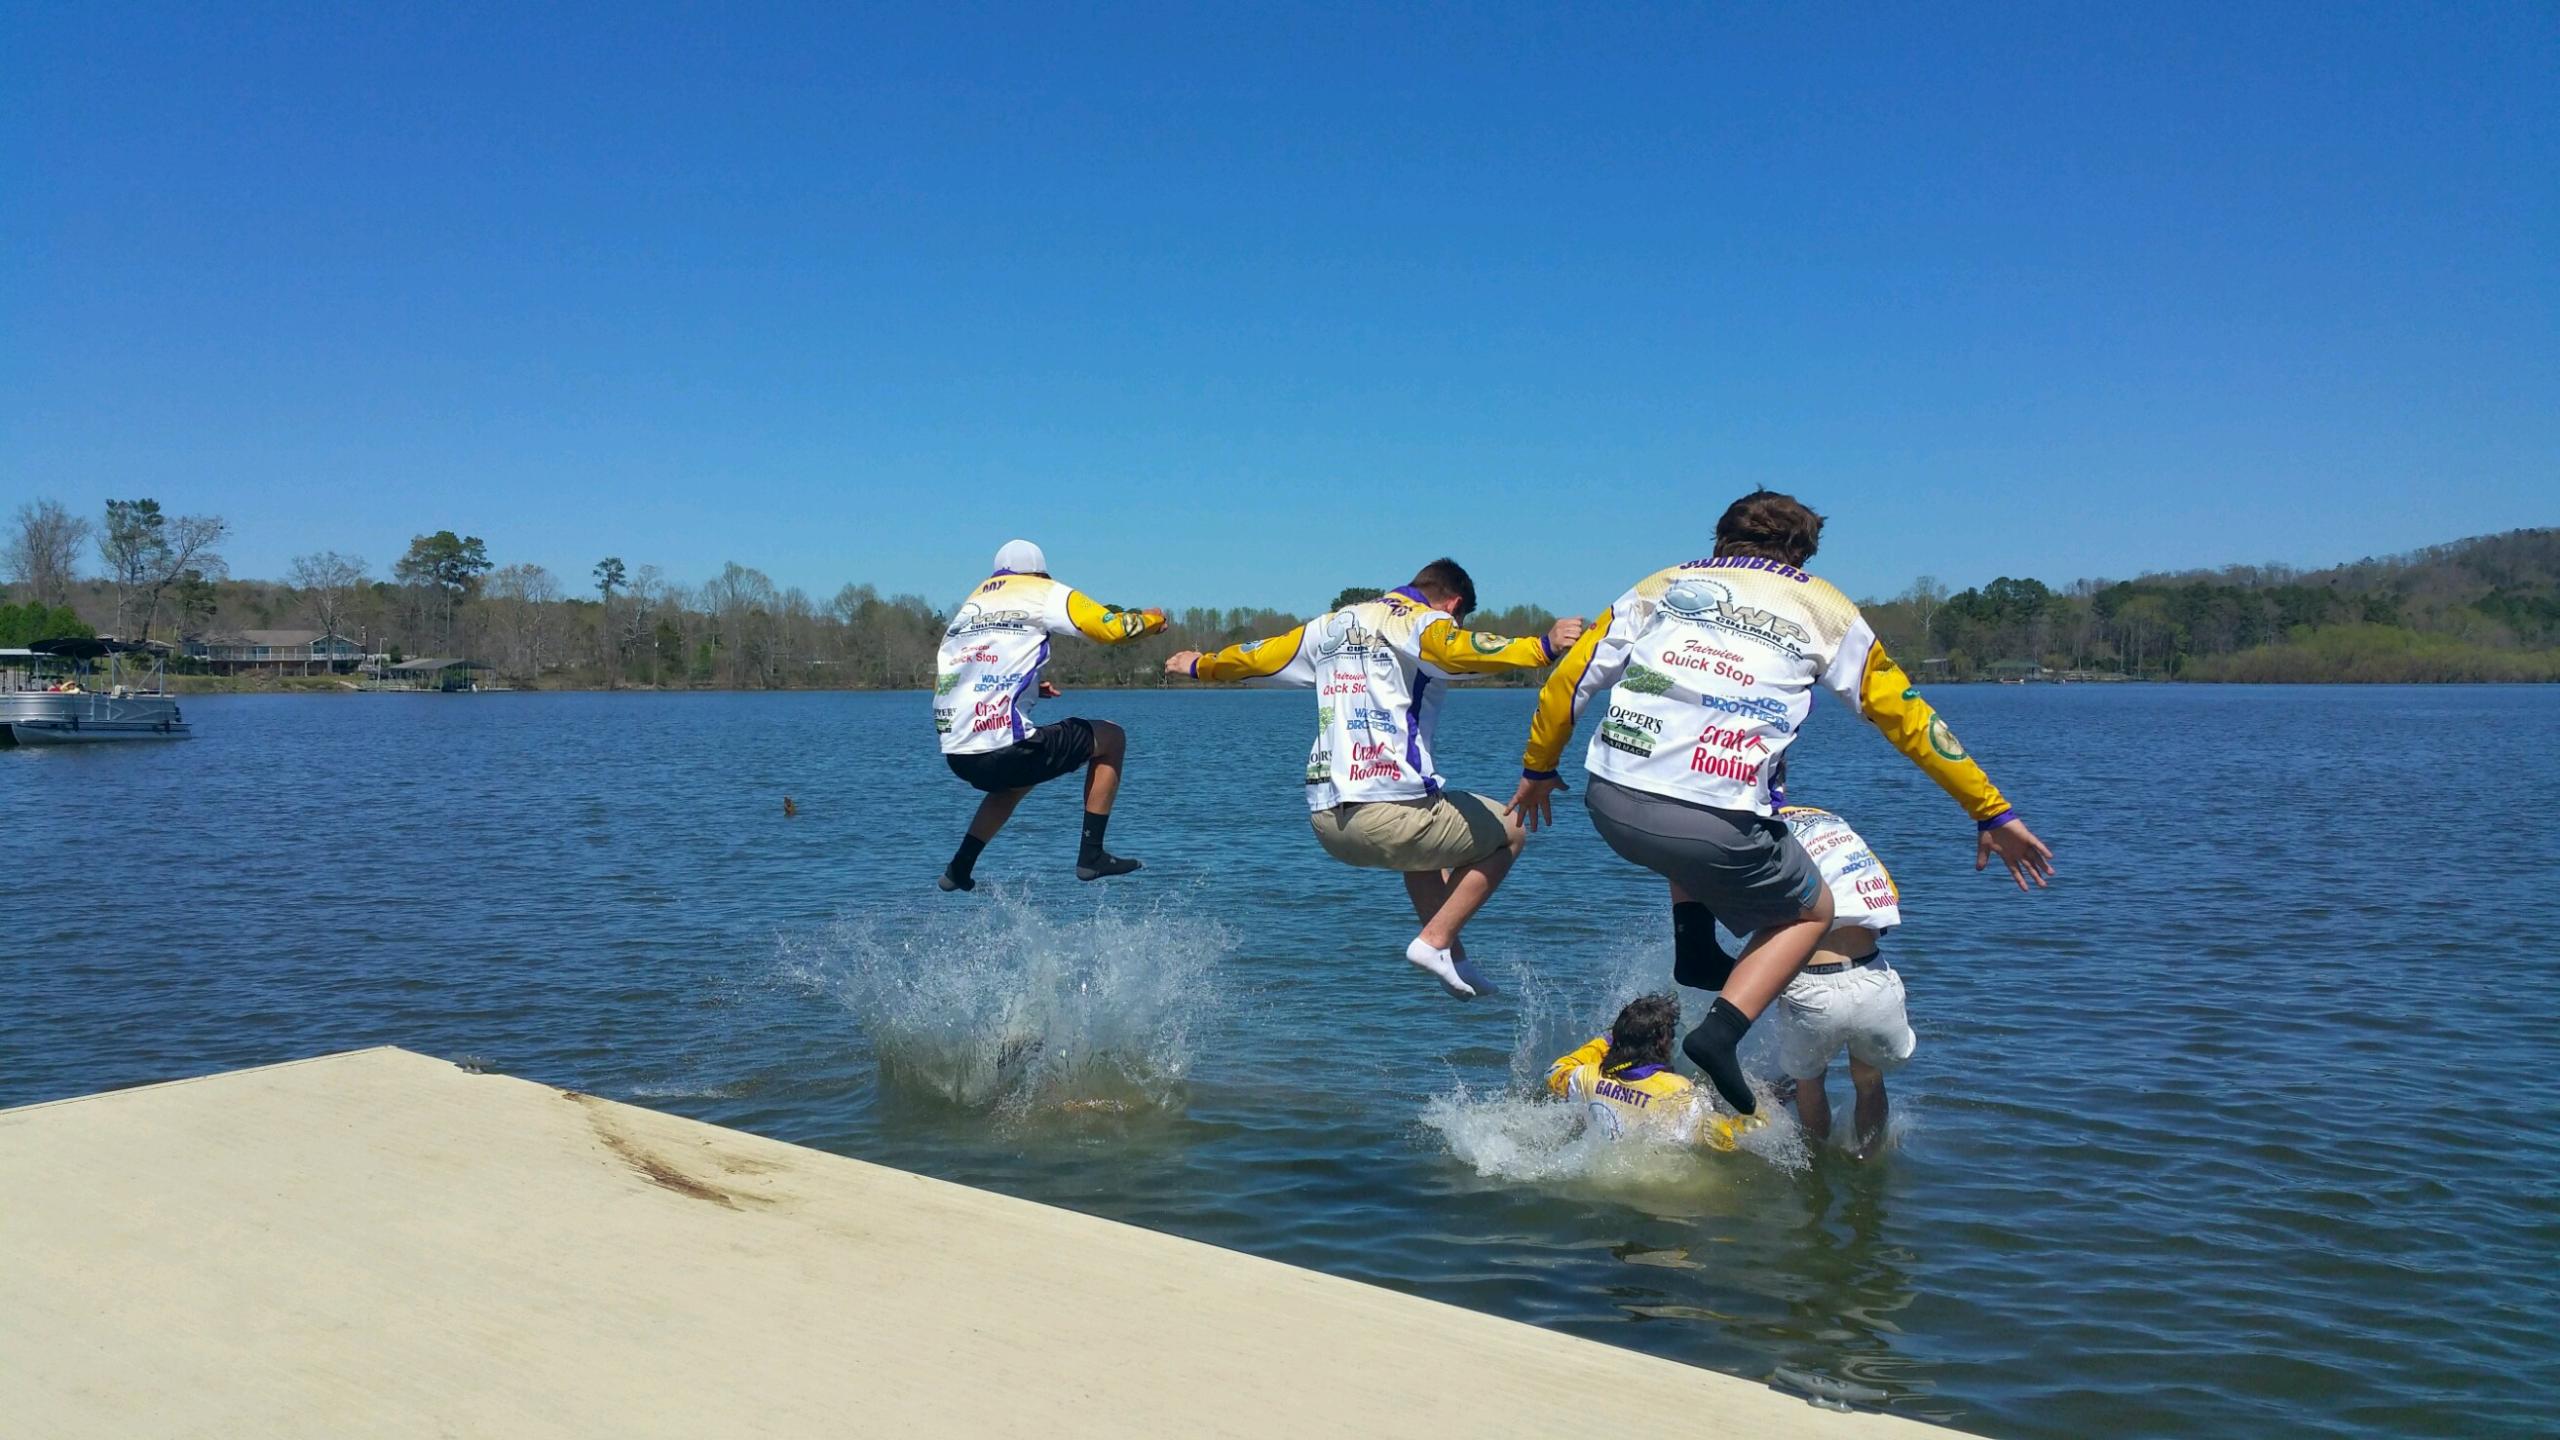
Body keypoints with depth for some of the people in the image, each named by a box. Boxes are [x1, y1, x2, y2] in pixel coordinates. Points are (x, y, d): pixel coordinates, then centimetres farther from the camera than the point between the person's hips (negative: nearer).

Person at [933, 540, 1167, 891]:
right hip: (1005, 748, -7)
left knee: (1016, 779, 39)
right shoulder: (1045, 592, 5)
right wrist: (1155, 618, 15)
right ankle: (1091, 856, 10)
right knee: (1110, 738, 14)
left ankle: (959, 869, 30)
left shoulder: (970, 605, 22)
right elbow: (1111, 629, -6)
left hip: (955, 755, 7)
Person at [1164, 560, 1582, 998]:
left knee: (1425, 845, 36)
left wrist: (1200, 666, 50)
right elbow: (1458, 650, -25)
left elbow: (1261, 655, 33)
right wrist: (1543, 647, -34)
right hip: (1387, 813, -8)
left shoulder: (1334, 624, 20)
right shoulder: (1422, 622, -1)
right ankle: (1435, 941, 2)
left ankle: (1453, 957, 24)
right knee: (1507, 834, 15)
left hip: (1325, 818, 8)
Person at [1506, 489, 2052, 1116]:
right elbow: (1905, 716, 15)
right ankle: (1721, 1031, 2)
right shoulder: (1820, 606, 15)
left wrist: (1538, 767, 32)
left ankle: (1694, 948, 25)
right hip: (1710, 825, -4)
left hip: (1610, 803, 4)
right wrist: (1993, 813, 21)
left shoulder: (1662, 584, 20)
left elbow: (1569, 681, 18)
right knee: (1810, 912, 23)